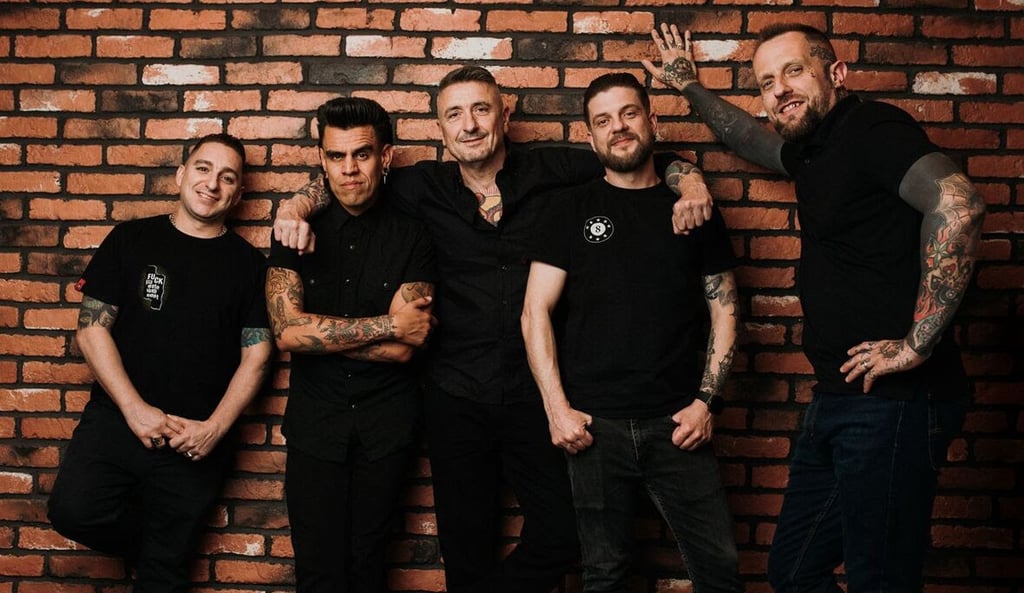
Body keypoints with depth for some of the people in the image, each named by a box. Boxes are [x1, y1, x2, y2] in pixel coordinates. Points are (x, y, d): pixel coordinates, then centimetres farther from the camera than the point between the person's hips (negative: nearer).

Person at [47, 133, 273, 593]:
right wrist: (134, 408, -12)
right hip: (116, 419, 0)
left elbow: (255, 355, 2)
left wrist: (215, 427, -12)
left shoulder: (247, 263, 4)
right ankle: (143, 546, 6)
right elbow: (92, 327, -1)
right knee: (73, 511, -22)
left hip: (197, 440, 0)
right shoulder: (131, 240, 3)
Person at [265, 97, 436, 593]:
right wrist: (387, 324, -16)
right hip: (315, 418, 1)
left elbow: (403, 348, -14)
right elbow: (286, 331, -15)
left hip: (386, 421, 0)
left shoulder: (412, 236, -5)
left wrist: (318, 330, -14)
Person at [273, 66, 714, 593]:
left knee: (563, 539, 0)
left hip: (535, 392, 0)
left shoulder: (550, 172, -2)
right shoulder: (425, 187, 1)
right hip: (456, 399, 1)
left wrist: (688, 180, -12)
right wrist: (299, 203, -8)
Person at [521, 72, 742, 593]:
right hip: (593, 423, -1)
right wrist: (557, 407, -8)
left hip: (676, 422, 1)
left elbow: (724, 309, 9)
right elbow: (535, 311, 0)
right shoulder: (575, 210, 4)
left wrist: (706, 400, -2)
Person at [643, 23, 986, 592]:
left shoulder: (871, 127, -12)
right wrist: (692, 87, 42)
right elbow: (753, 140, 40)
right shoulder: (809, 150, 15)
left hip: (893, 401, -9)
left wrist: (917, 342, -26)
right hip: (839, 398, 10)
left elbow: (957, 202, -29)